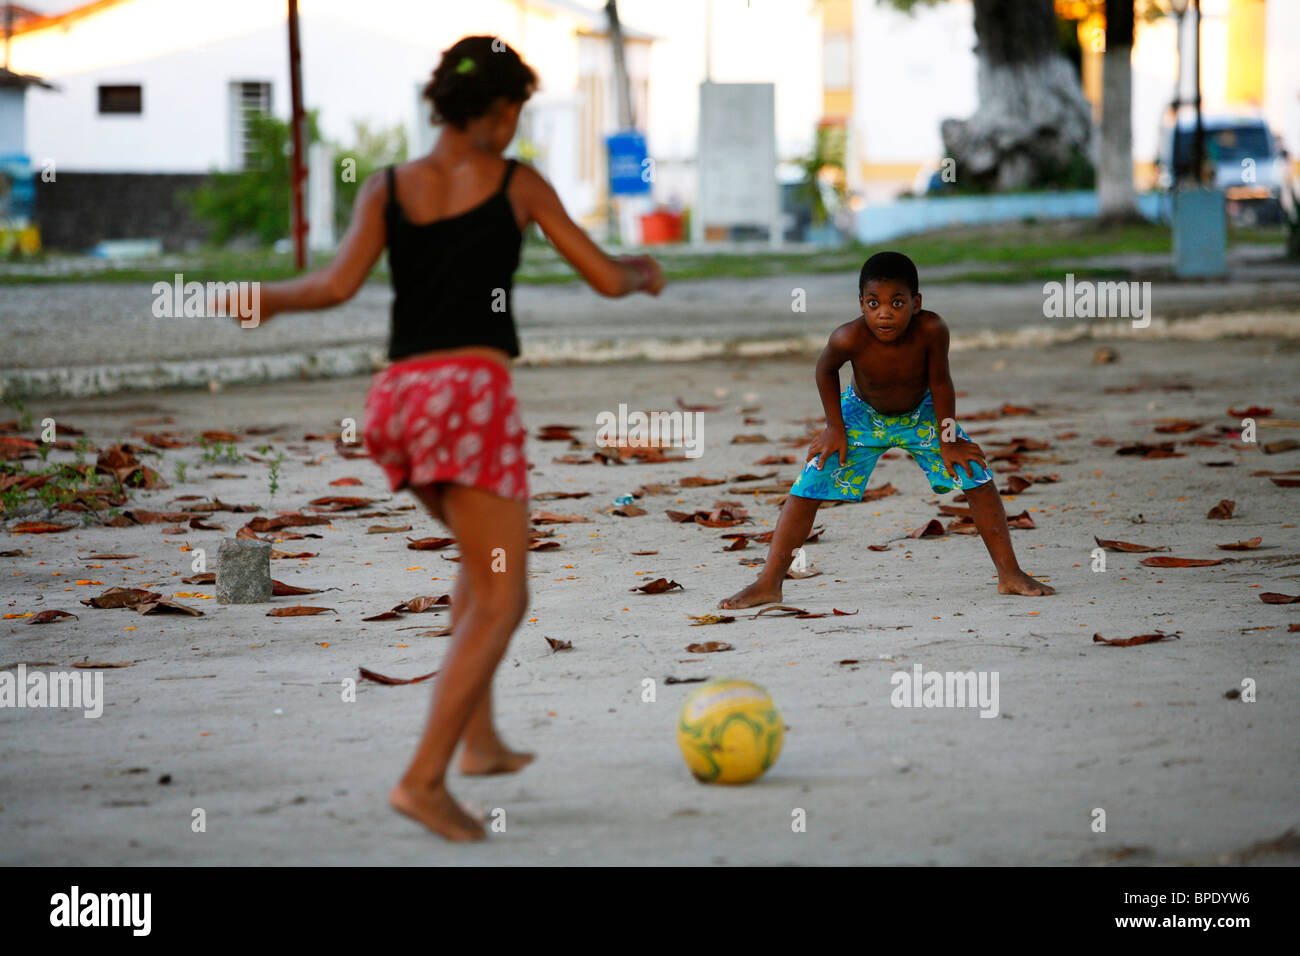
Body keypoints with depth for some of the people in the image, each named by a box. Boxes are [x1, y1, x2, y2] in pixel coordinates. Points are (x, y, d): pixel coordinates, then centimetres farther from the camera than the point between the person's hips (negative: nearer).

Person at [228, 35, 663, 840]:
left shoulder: (386, 188, 11)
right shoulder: (517, 184, 5)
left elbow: (339, 285, -3)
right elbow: (607, 278, 8)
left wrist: (270, 298, 14)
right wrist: (646, 272, 30)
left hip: (399, 392, 5)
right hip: (473, 390, -5)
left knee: (487, 559, 28)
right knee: (500, 600, -3)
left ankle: (479, 737, 22)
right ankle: (425, 777, -17)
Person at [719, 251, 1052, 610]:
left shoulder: (930, 330, -37)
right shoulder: (849, 338, -37)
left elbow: (940, 382, -21)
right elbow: (825, 370, -14)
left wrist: (949, 439, -12)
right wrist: (834, 428, -8)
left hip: (921, 414, 1)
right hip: (862, 415, -1)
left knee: (977, 477, -9)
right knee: (807, 488, -11)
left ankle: (1010, 574, 4)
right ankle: (768, 584, -4)